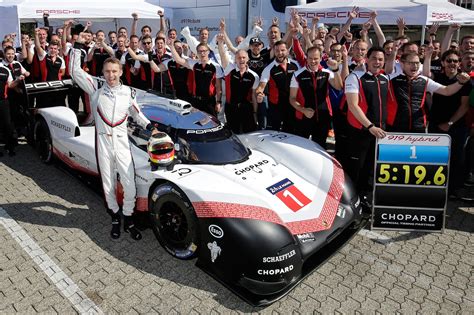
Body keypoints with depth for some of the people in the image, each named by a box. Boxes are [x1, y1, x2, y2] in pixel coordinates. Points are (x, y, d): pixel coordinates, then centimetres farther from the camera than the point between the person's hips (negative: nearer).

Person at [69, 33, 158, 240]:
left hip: (122, 143, 1)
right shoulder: (96, 90, 4)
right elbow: (75, 71, 0)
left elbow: (136, 114, 19)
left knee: (130, 187, -4)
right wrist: (78, 46, 0)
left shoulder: (128, 92, 8)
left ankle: (128, 220, 17)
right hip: (102, 142, 0)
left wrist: (150, 127, 7)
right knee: (108, 187, 9)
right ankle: (115, 218, 28)